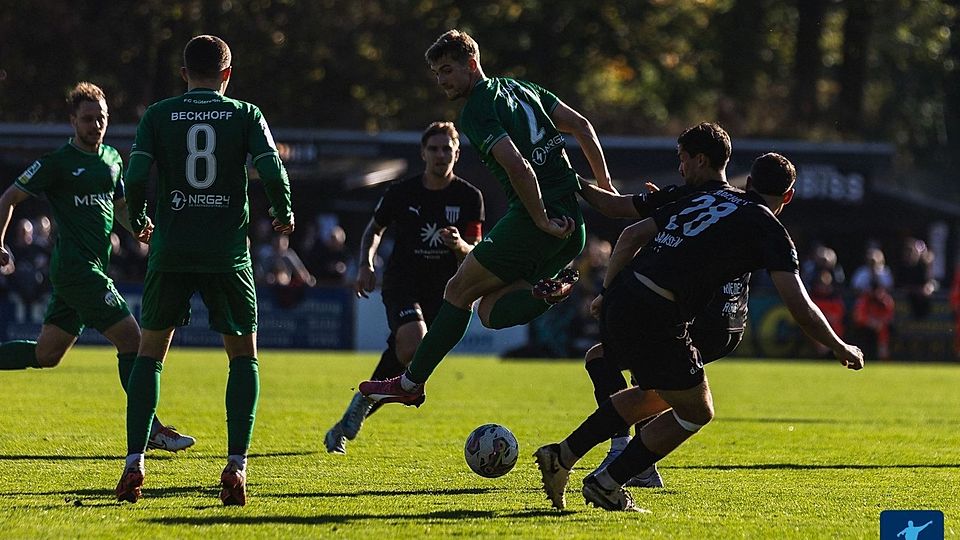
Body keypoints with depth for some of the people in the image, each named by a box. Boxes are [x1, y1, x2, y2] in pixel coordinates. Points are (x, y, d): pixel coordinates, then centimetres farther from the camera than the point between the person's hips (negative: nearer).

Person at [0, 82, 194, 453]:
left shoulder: (112, 158, 15)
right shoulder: (57, 162, -7)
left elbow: (119, 205, 27)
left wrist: (138, 227, 7)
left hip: (93, 267, 8)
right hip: (76, 267, -8)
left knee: (45, 355, 11)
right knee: (131, 339, -12)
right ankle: (150, 429, -8)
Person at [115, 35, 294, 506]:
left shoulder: (159, 115, 5)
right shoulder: (245, 115, 4)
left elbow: (136, 177, -4)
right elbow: (272, 172, -8)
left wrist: (137, 220, 15)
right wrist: (284, 215, 11)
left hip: (171, 250, 1)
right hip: (228, 252, -1)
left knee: (150, 351, 12)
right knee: (243, 356, 12)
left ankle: (134, 462, -1)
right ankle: (236, 465, -3)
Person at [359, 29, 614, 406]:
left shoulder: (475, 113, -10)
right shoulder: (519, 89, 17)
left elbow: (517, 166, -25)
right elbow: (581, 126, 17)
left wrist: (542, 220, -17)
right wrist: (604, 187, 21)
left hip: (531, 222, -8)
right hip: (571, 227, 8)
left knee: (459, 291, 6)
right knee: (491, 311, 7)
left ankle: (410, 384, 8)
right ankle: (547, 292, -18)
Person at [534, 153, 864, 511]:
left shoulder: (707, 198, 20)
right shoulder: (769, 230, 1)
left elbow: (632, 235, 18)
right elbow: (800, 308, -6)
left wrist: (609, 291, 25)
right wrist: (840, 349, 8)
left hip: (619, 299, 8)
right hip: (655, 317, -8)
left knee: (655, 394, 29)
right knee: (696, 411, 13)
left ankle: (562, 455, 26)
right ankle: (606, 485, 14)